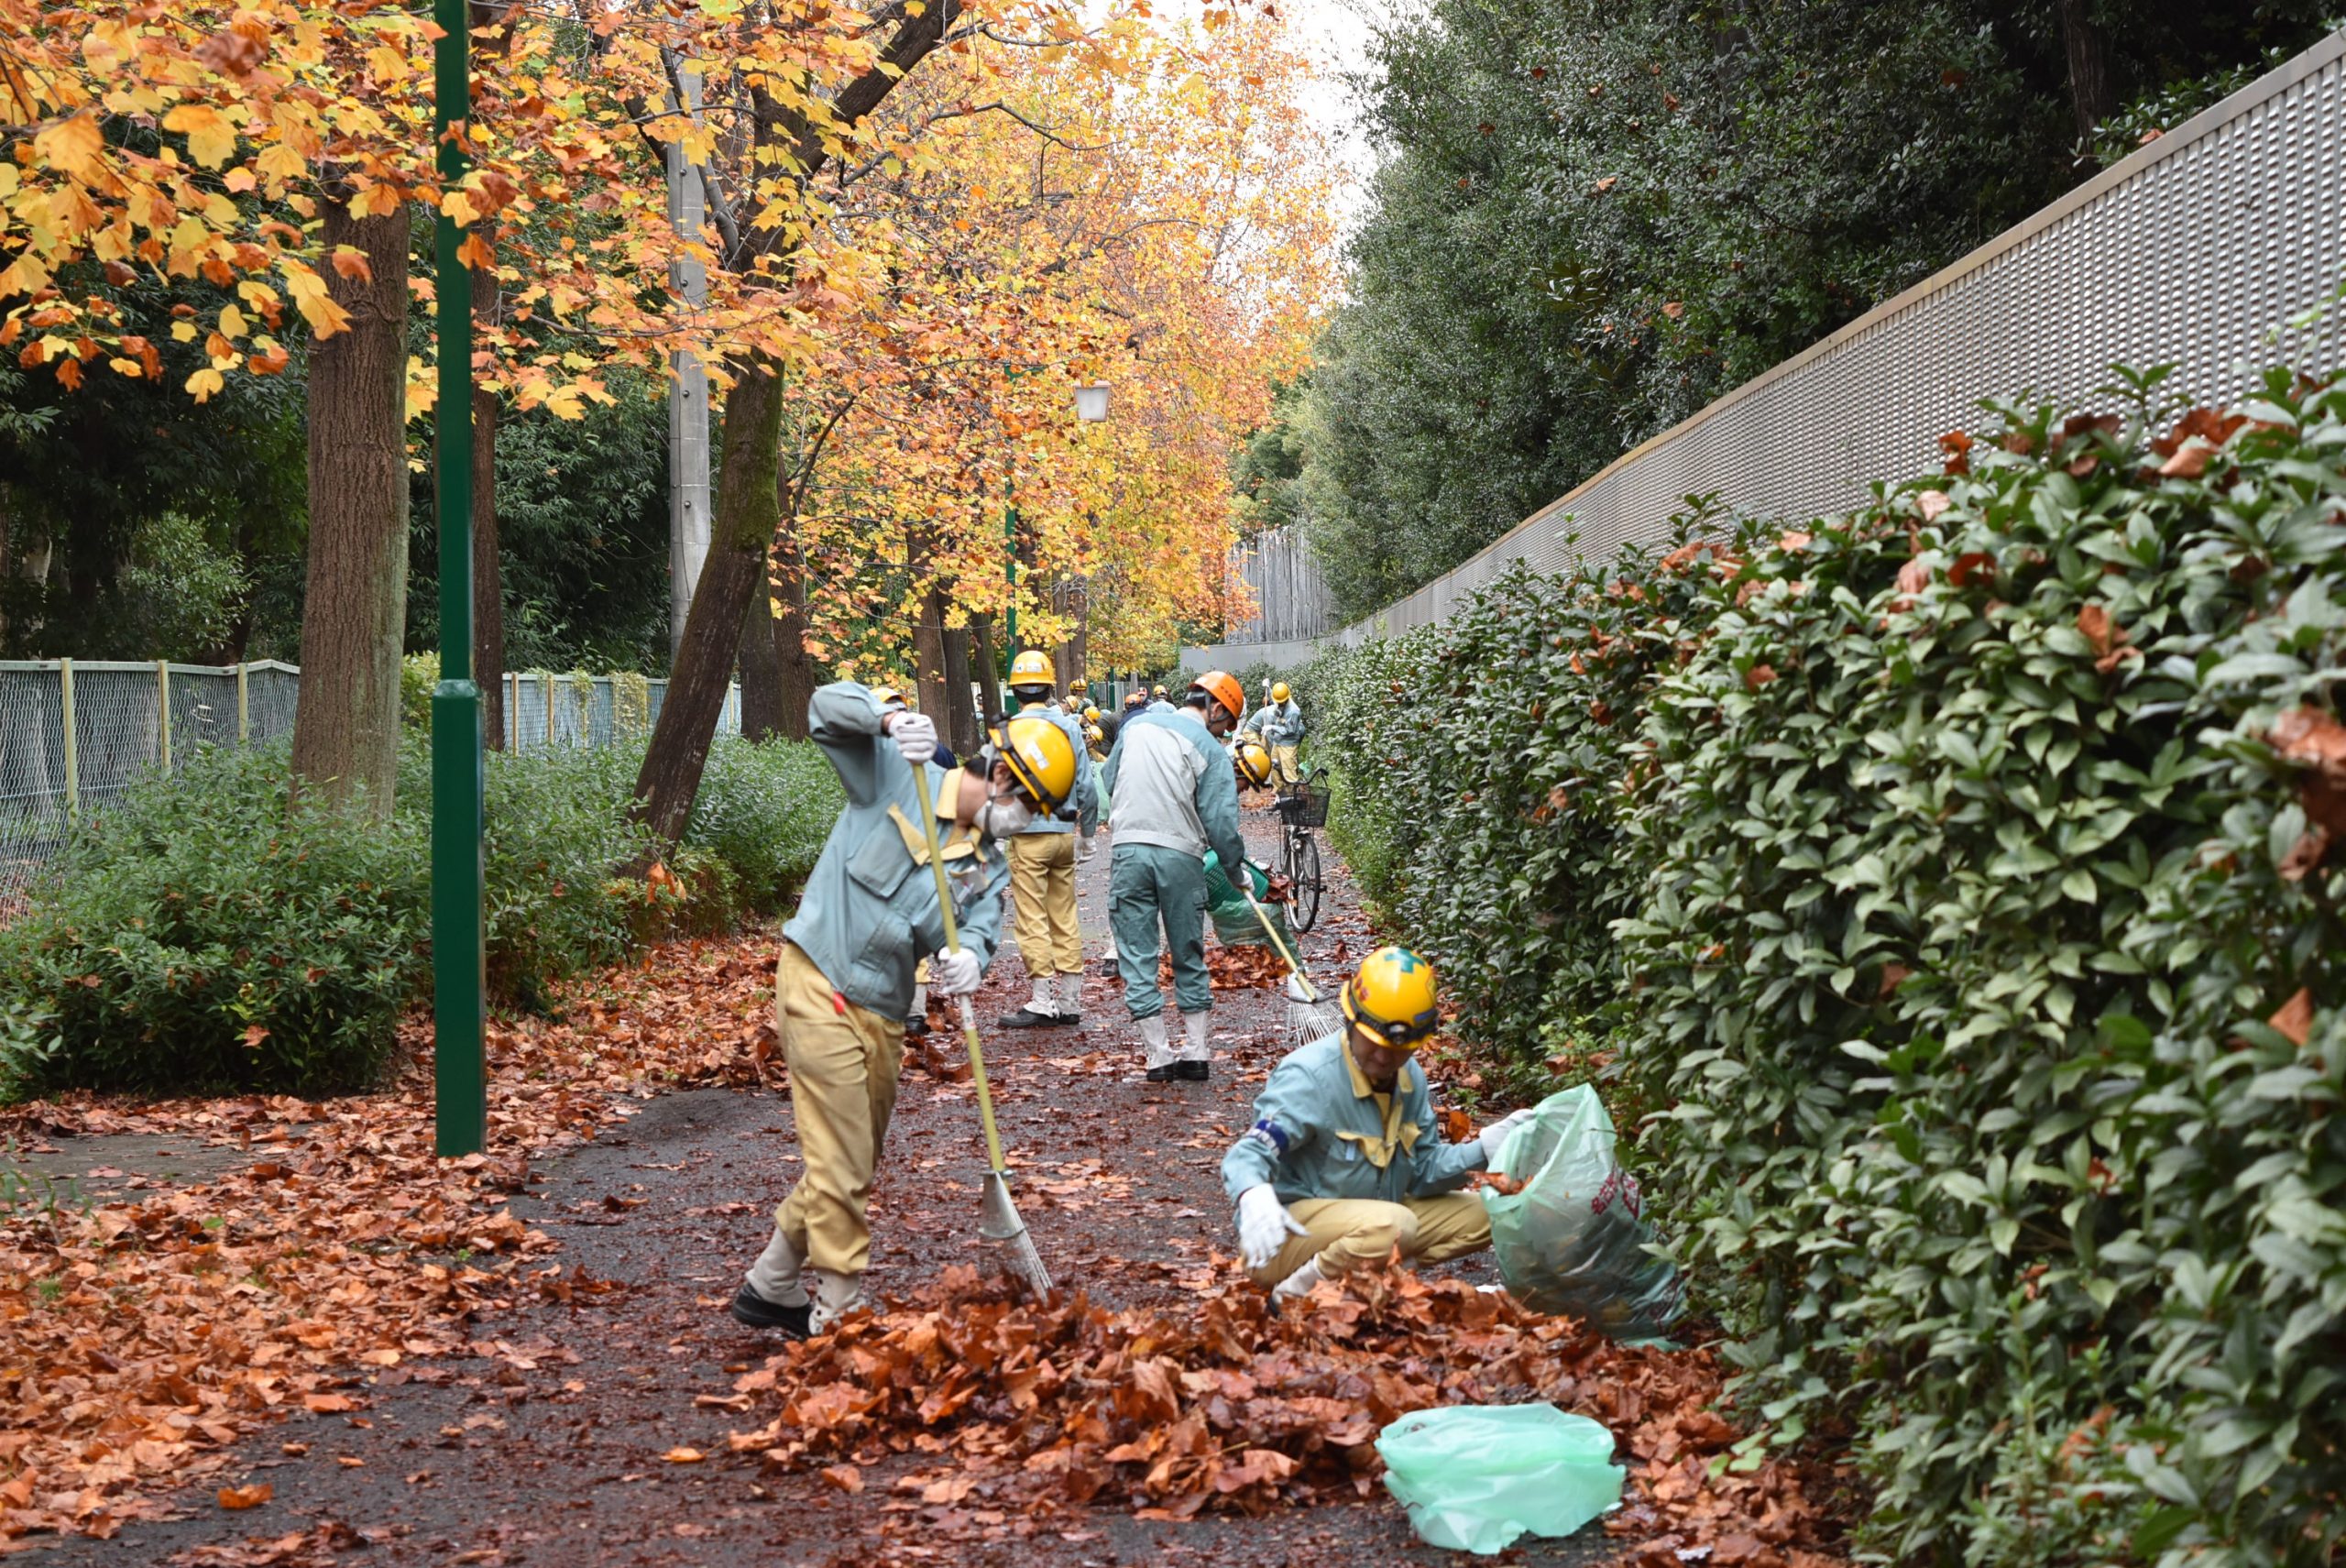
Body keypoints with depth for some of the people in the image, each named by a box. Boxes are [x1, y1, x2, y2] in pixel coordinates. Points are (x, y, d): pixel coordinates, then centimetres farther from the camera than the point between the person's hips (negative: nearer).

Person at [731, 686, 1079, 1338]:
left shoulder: (990, 868, 9)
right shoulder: (896, 773, -6)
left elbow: (980, 927, -7)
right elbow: (828, 707, -12)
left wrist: (968, 957, -31)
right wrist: (891, 720, -31)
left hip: (882, 1013, 8)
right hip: (819, 986, -8)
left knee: (849, 1169, 18)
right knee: (842, 1168, -7)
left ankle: (770, 1289, 35)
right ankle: (841, 1318, 2)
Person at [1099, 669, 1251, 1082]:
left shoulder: (1136, 724, 11)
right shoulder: (1209, 748, -1)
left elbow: (1108, 780, 21)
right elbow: (1220, 822, -5)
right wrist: (1235, 864, 10)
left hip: (1129, 850, 2)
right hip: (1181, 855, -2)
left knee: (1137, 957, 5)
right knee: (1189, 956, 12)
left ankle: (1159, 1056, 2)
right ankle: (1196, 1052, 13)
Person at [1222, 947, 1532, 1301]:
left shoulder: (1411, 1078, 6)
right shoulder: (1309, 1077, -20)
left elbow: (1422, 1169, 11)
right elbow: (1249, 1155, -28)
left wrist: (1481, 1150, -8)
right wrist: (1255, 1198, -51)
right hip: (1292, 1229, -9)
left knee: (1479, 1214, 4)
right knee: (1393, 1226, -36)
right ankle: (1300, 1289, -17)